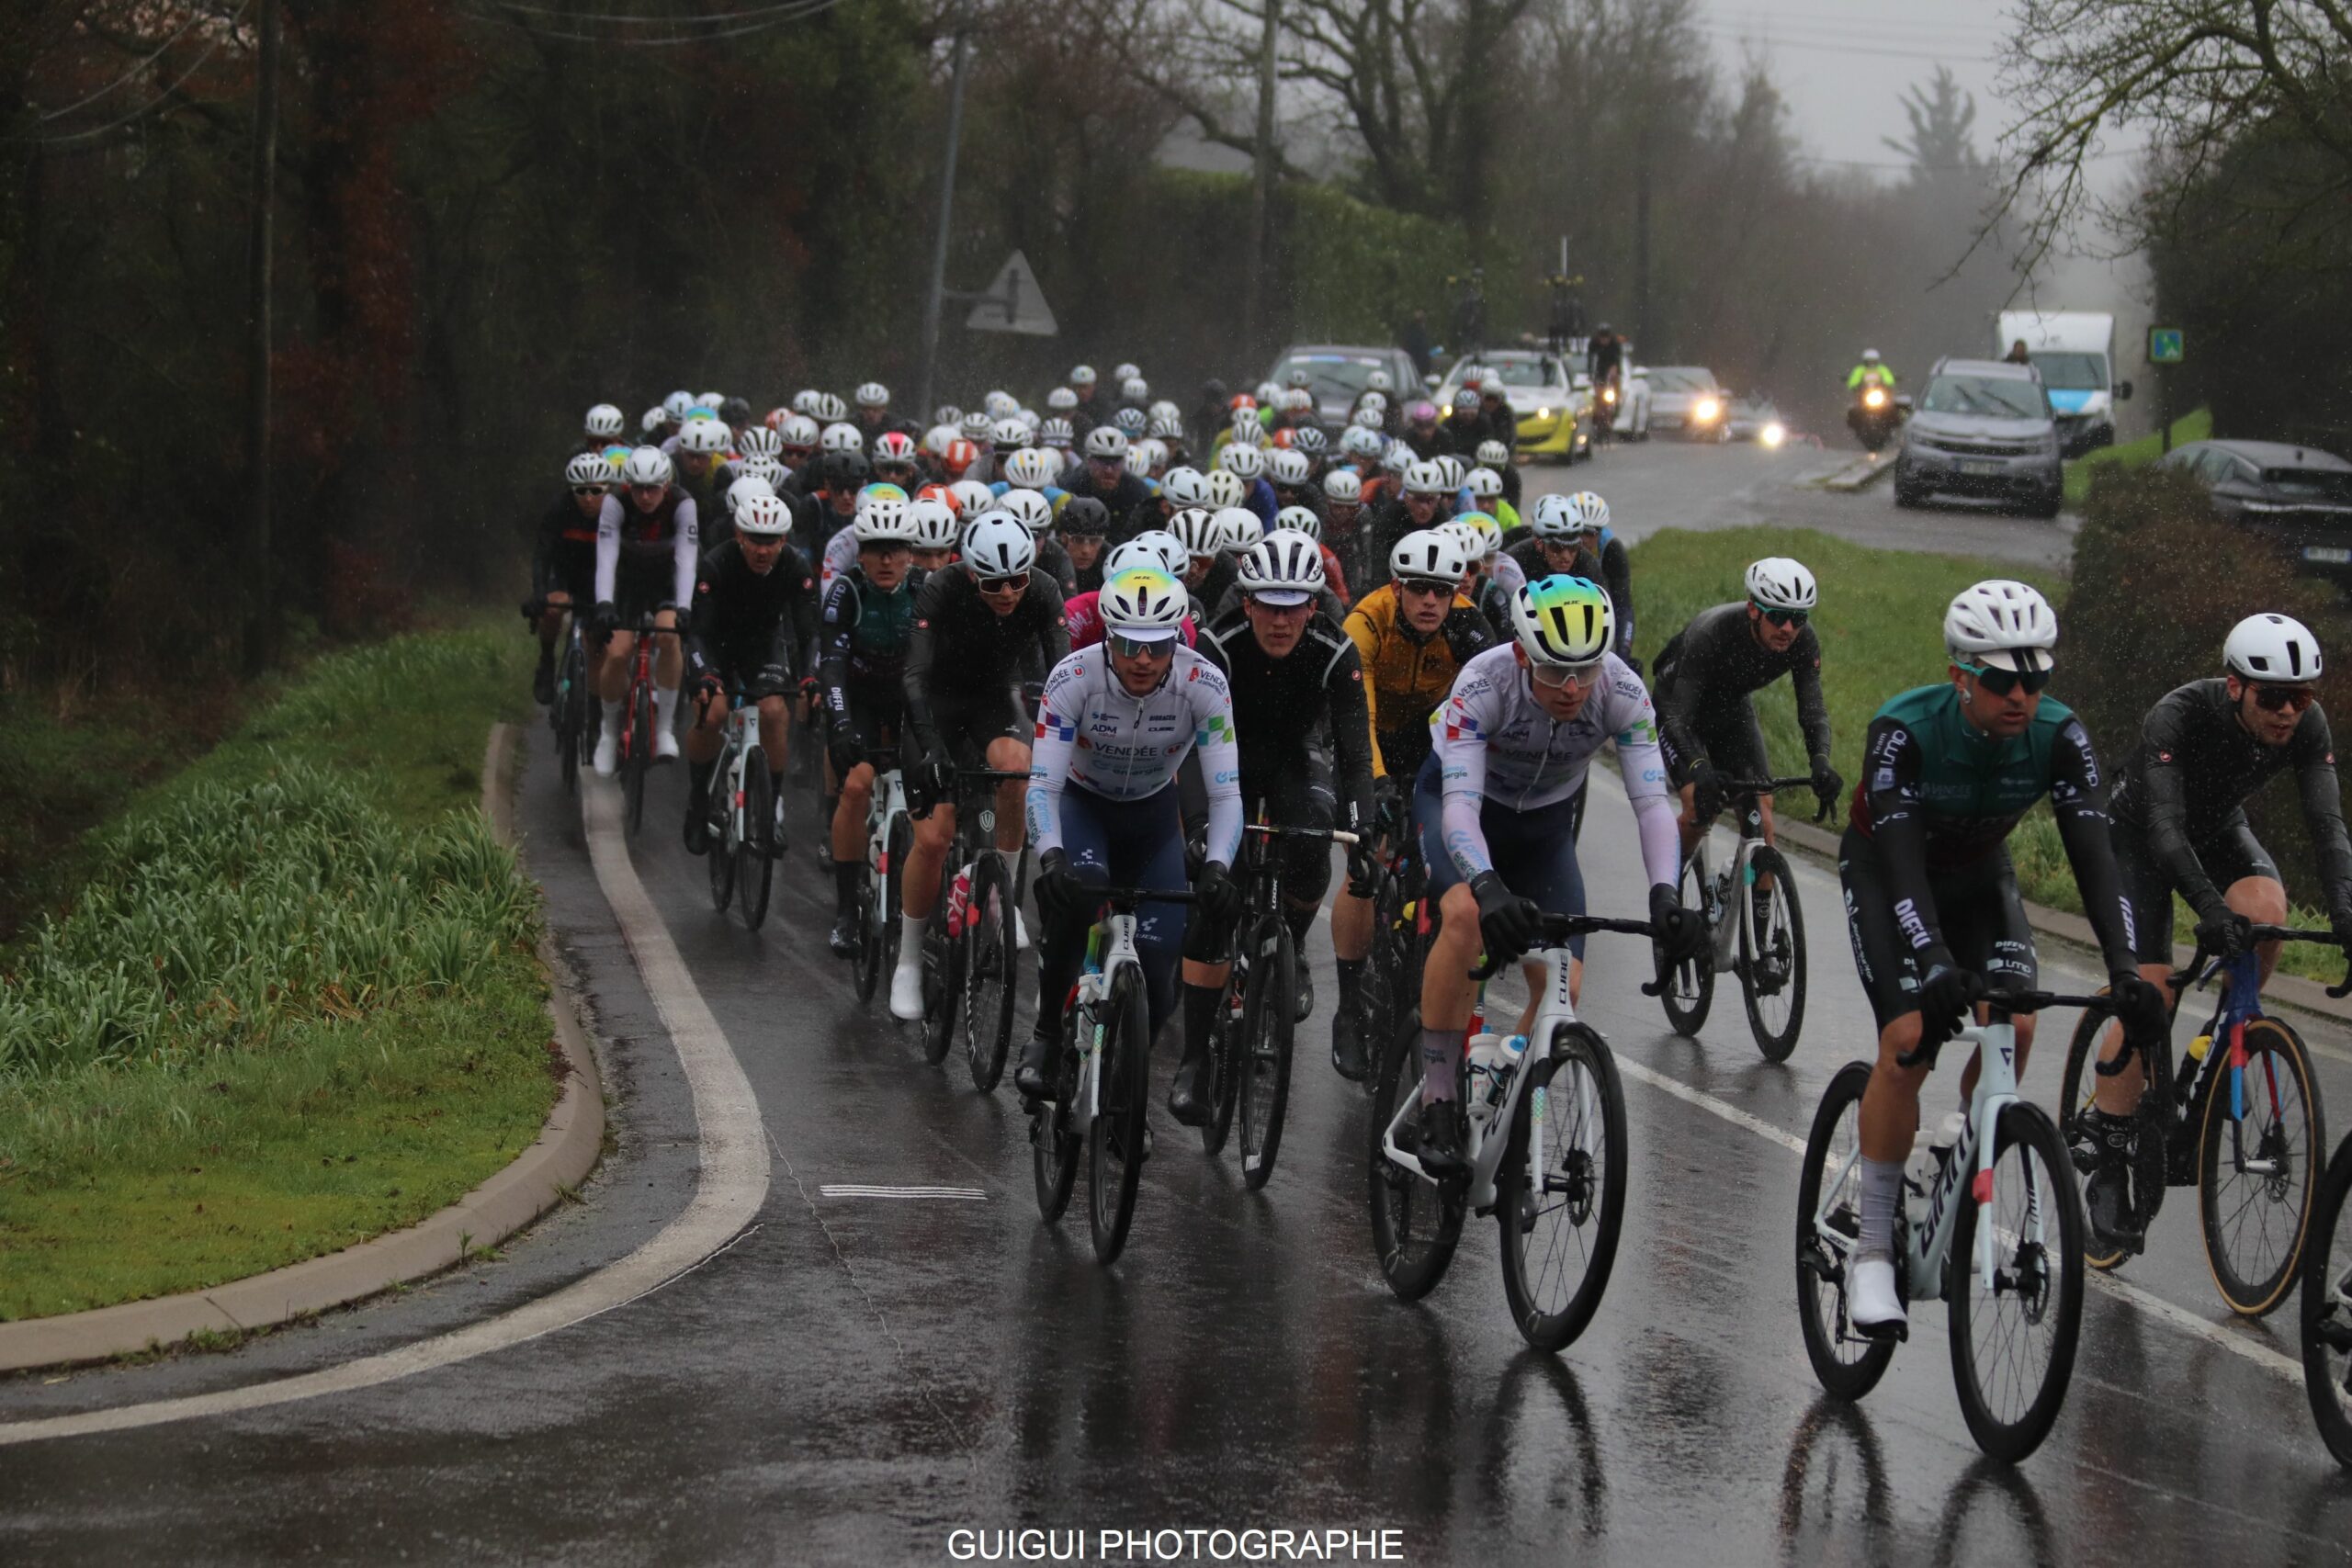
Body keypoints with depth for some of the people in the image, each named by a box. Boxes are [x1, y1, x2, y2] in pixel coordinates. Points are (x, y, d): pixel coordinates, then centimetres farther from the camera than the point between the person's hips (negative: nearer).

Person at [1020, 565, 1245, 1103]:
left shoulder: (1205, 685, -28)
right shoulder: (1073, 678, -31)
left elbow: (1226, 791, -27)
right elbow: (1042, 784, -32)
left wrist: (1217, 869, -45)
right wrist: (1051, 858, -51)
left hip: (1152, 813, 1)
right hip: (1081, 802, -1)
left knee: (1157, 965, -14)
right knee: (1074, 892, -36)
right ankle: (1048, 1034, -16)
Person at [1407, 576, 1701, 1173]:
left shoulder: (1622, 693, -28)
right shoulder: (1483, 684, -36)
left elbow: (1652, 802, -30)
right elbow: (1460, 805, -41)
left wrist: (1665, 896, -47)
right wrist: (1487, 888, -59)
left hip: (1543, 821, 3)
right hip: (1455, 800, -3)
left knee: (1563, 987, -12)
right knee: (1467, 914, -35)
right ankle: (1438, 1101, -25)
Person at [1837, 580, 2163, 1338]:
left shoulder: (2059, 737, -25)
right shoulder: (1904, 732, -34)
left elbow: (2094, 856, -31)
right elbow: (1902, 864, -41)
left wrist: (2124, 970, -43)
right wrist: (1937, 970, -55)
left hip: (1978, 874, 4)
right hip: (1885, 871, -4)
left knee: (2014, 1023, -19)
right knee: (1909, 1040, -21)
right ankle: (1871, 1254, -13)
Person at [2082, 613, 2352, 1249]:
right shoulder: (2178, 716, -35)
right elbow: (2166, 828, -41)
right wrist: (2209, 906, -55)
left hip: (2220, 831, 4)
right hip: (2139, 835, -4)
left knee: (2267, 910, -30)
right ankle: (2108, 1168, -7)